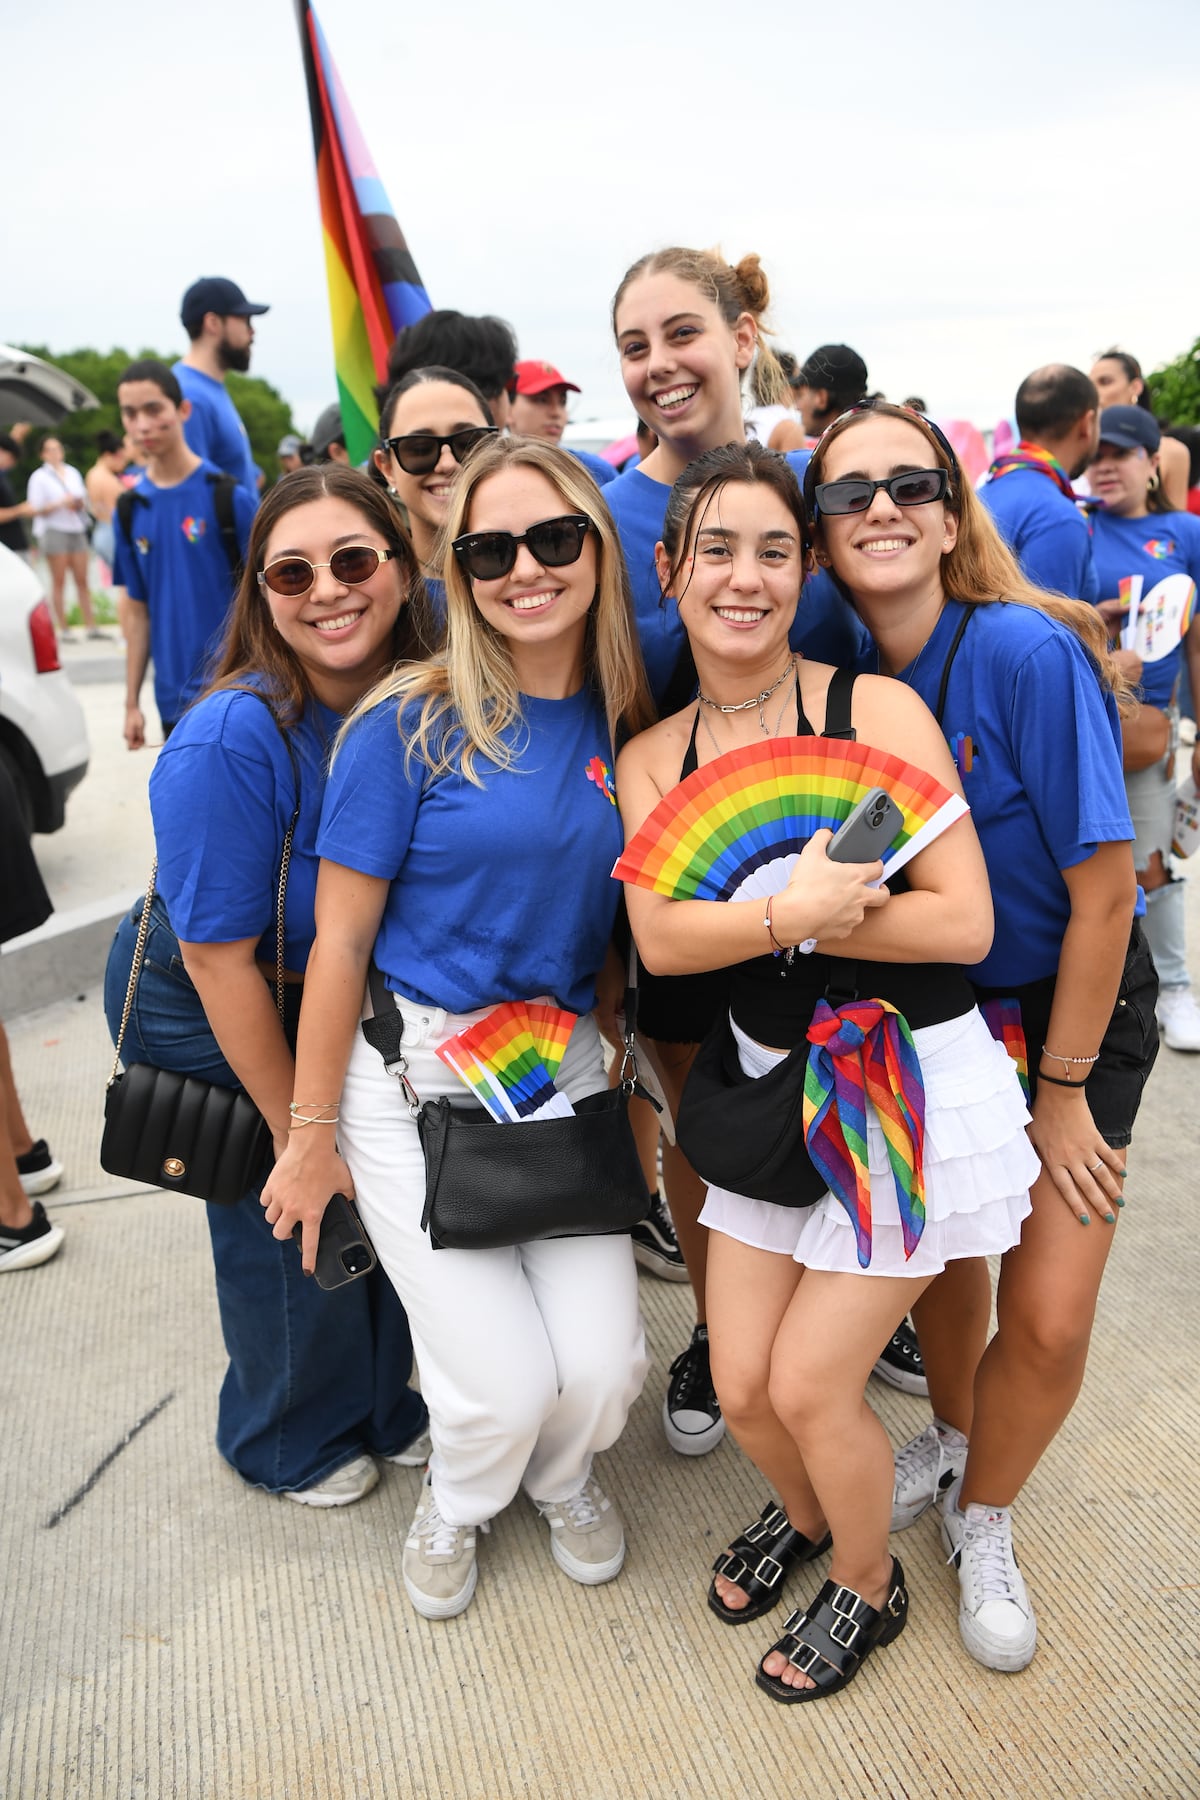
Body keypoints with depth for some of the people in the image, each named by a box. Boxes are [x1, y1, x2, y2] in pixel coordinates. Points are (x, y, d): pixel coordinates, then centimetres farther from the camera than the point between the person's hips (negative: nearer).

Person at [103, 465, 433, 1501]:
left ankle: (385, 1407, 44)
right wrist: (297, 1132, -17)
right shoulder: (231, 741, -31)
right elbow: (219, 960, -25)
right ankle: (293, 1442, 40)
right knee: (290, 1227, 7)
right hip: (210, 1016, -5)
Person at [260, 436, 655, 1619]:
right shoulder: (411, 723, -13)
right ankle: (457, 1502, 35)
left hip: (563, 1068, 4)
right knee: (504, 1383, -4)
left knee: (601, 1366, -1)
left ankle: (562, 1477, 38)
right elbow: (340, 940, -9)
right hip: (413, 1075, -3)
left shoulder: (624, 726, 1)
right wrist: (311, 1137, -5)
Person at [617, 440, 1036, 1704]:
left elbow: (964, 922, -19)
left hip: (914, 1088, -4)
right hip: (774, 1082, 4)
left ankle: (868, 1585, 36)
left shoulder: (875, 708, -12)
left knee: (808, 1385, 2)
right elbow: (659, 939, -14)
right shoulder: (653, 758, 0)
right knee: (740, 1388, 10)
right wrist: (797, 908, -29)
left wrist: (768, 916, -19)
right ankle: (804, 1513, 47)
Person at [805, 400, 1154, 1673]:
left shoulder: (1028, 654, -24)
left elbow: (1102, 889, -19)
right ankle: (952, 1438, 46)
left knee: (1047, 1318, -4)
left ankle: (981, 1522, 27)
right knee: (935, 1250, 14)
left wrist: (1060, 1091, -13)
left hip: (1072, 1007, -3)